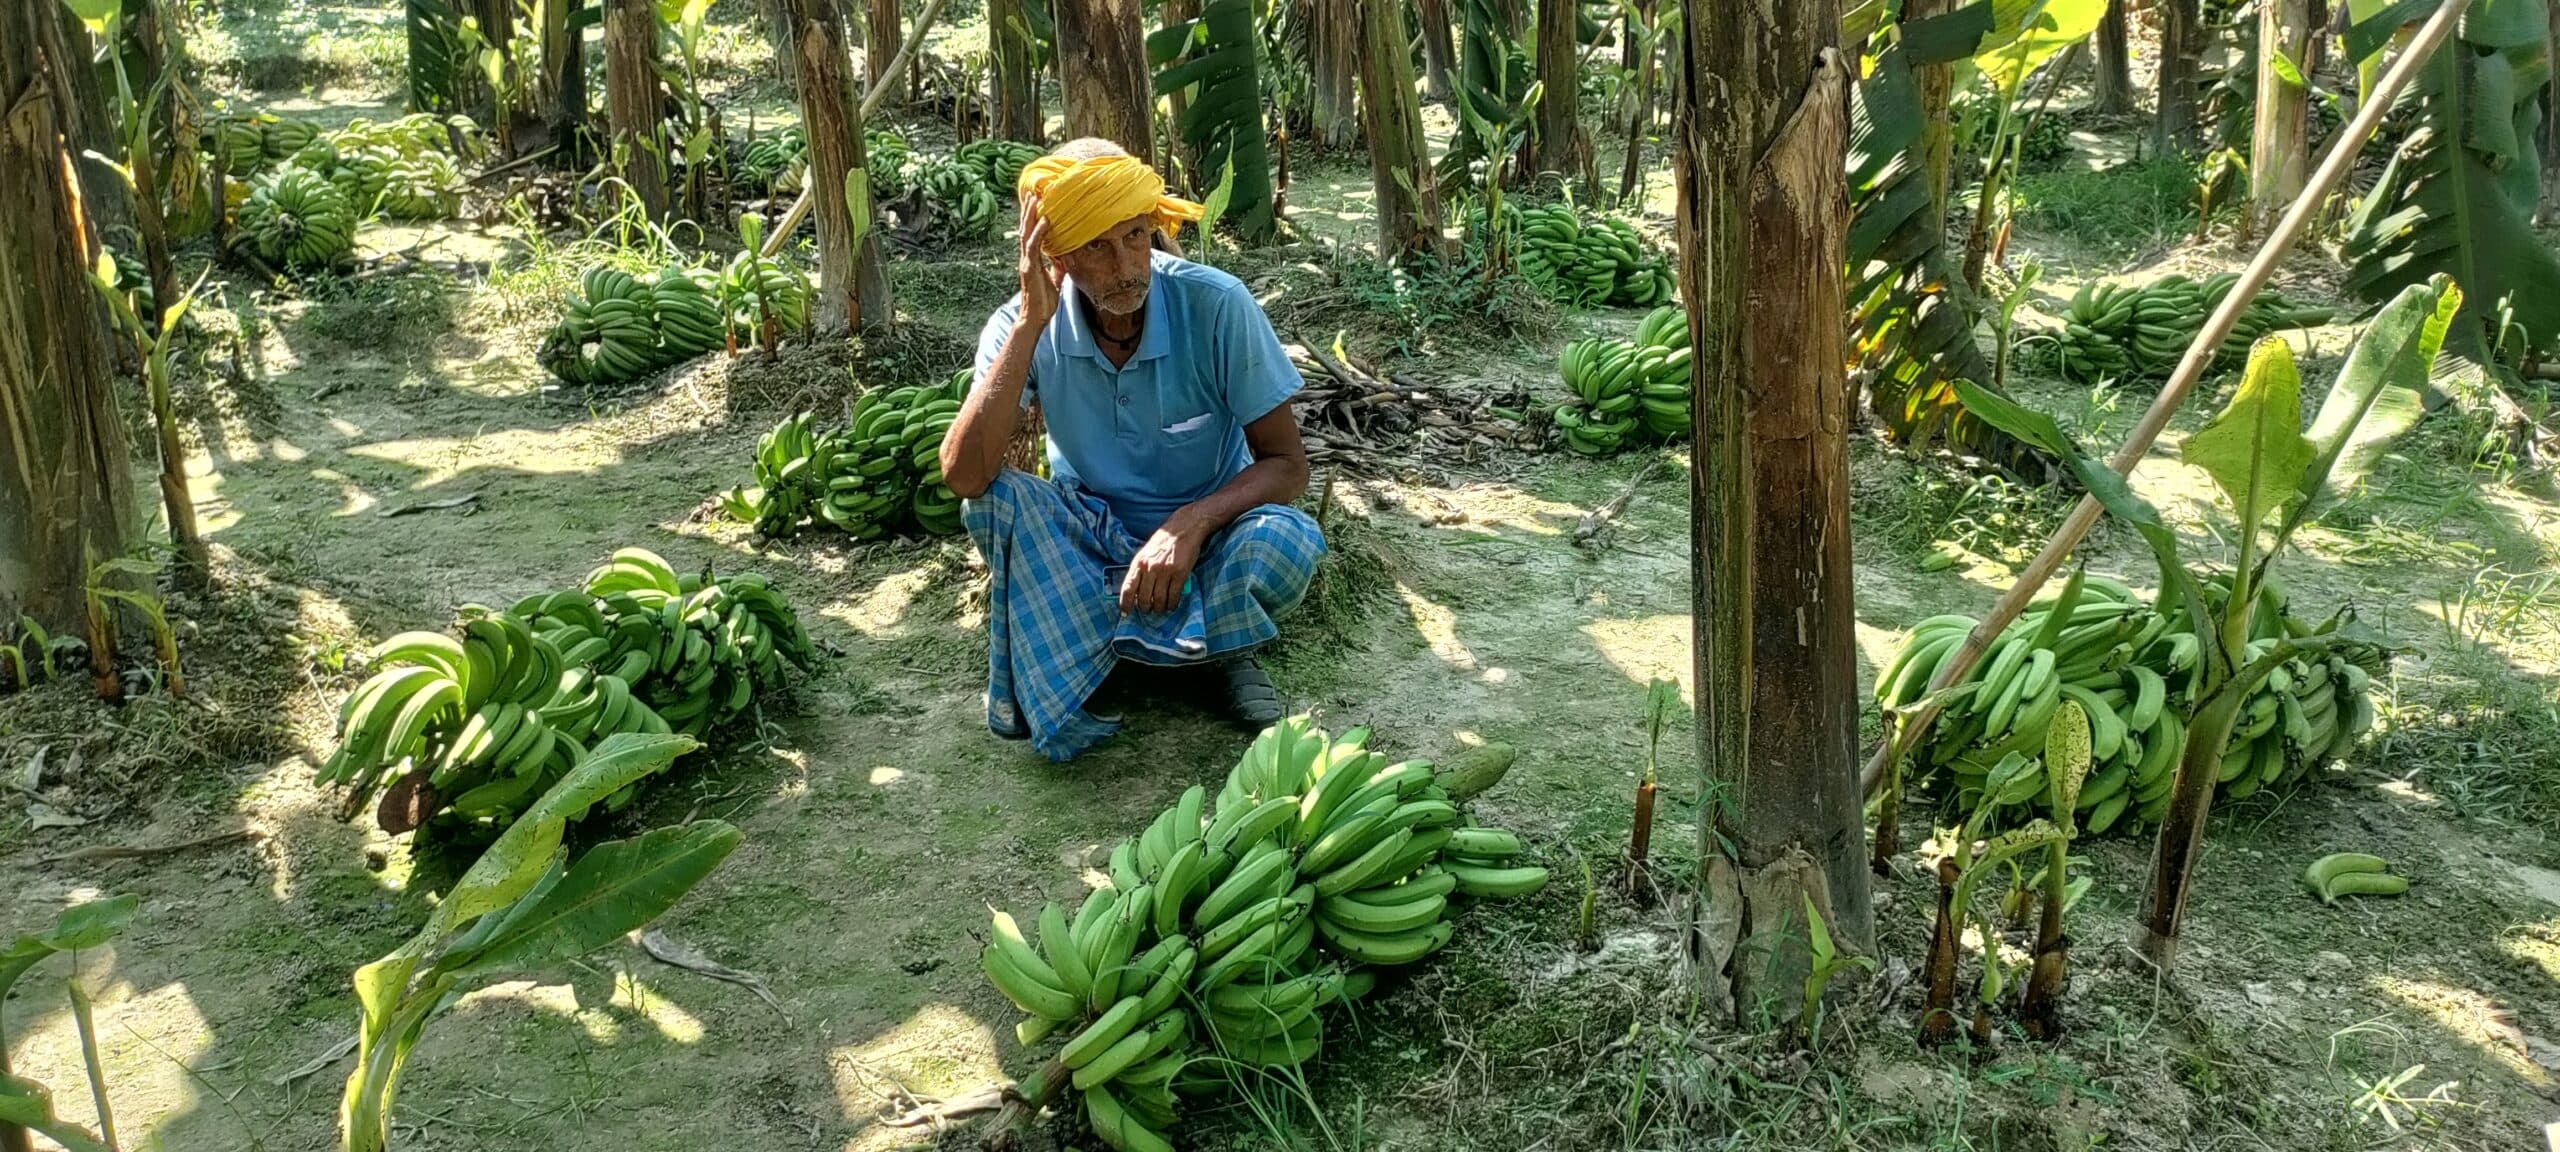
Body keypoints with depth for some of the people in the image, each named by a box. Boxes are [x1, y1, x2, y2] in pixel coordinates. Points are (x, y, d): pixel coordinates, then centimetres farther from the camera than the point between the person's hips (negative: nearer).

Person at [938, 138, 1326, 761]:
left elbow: (1286, 463, -14)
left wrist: (1192, 523, -33)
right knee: (995, 497, -28)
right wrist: (1030, 325, -33)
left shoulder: (1216, 306, -19)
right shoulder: (1025, 326, -15)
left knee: (1285, 544, -33)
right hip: (1084, 542, 1)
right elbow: (964, 476, -28)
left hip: (1202, 533, 0)